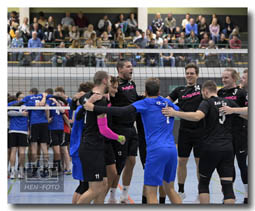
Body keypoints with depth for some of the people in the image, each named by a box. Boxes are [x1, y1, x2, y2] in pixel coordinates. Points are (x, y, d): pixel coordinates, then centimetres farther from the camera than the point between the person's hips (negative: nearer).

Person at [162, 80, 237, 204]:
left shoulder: (207, 103, -4)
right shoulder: (228, 103, 9)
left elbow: (197, 116, -25)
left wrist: (175, 113, -25)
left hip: (210, 148, -3)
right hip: (227, 148, 3)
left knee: (203, 182, 13)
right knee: (228, 185, 0)